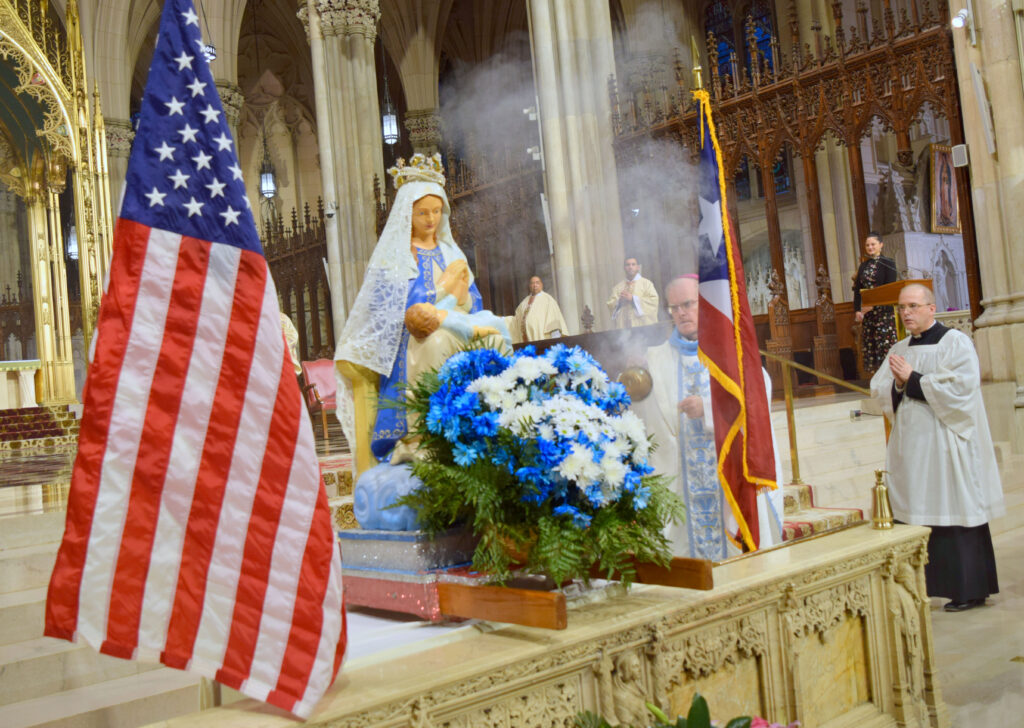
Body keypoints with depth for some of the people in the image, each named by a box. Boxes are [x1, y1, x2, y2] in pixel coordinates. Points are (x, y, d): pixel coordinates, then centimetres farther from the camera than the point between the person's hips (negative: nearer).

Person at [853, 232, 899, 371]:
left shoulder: (888, 263, -1)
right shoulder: (864, 265, 15)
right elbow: (857, 289, 12)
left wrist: (873, 304, -17)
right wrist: (857, 310, -1)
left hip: (884, 310, -6)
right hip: (866, 311, 6)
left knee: (885, 342, -9)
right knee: (869, 343, 3)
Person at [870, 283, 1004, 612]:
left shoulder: (955, 343, -4)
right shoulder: (899, 350, 15)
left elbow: (959, 389, -16)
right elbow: (878, 390, 10)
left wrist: (912, 380, -12)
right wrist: (898, 383, -11)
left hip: (945, 445, -6)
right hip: (910, 446, 6)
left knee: (954, 514, -2)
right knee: (917, 513, 4)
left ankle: (970, 589, 9)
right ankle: (926, 585, 12)